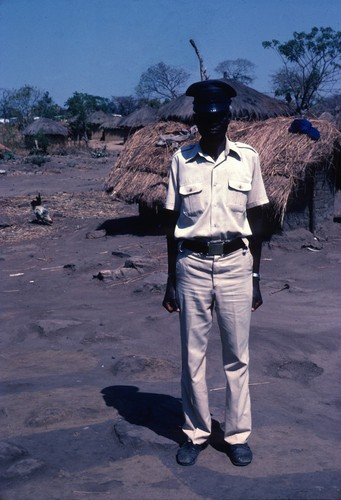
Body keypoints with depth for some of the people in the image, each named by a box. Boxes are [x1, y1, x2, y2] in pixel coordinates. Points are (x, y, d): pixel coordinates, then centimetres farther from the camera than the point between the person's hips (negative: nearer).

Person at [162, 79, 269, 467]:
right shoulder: (181, 160, 1)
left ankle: (237, 434, 23)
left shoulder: (247, 158, 1)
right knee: (192, 354, 8)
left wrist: (256, 278, 5)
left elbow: (255, 220, 5)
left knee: (237, 355, 7)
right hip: (193, 265, 0)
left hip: (235, 264, 0)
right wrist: (171, 280, 4)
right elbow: (172, 222, 5)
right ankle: (196, 432, 24)